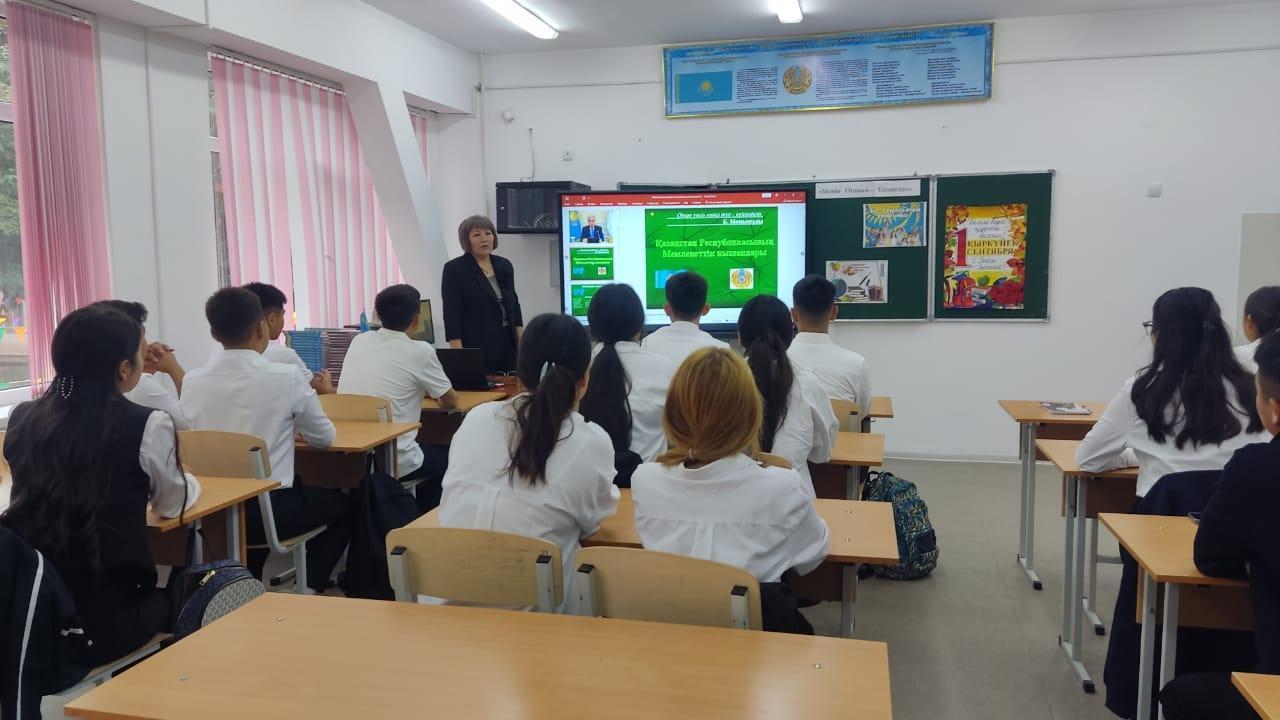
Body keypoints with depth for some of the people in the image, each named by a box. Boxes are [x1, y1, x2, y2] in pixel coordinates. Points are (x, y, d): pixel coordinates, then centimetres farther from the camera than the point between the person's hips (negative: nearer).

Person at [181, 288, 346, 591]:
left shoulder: (192, 381, -4)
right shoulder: (287, 376, -14)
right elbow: (324, 438, 0)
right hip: (273, 510, -4)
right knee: (341, 504, 23)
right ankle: (310, 588, 18)